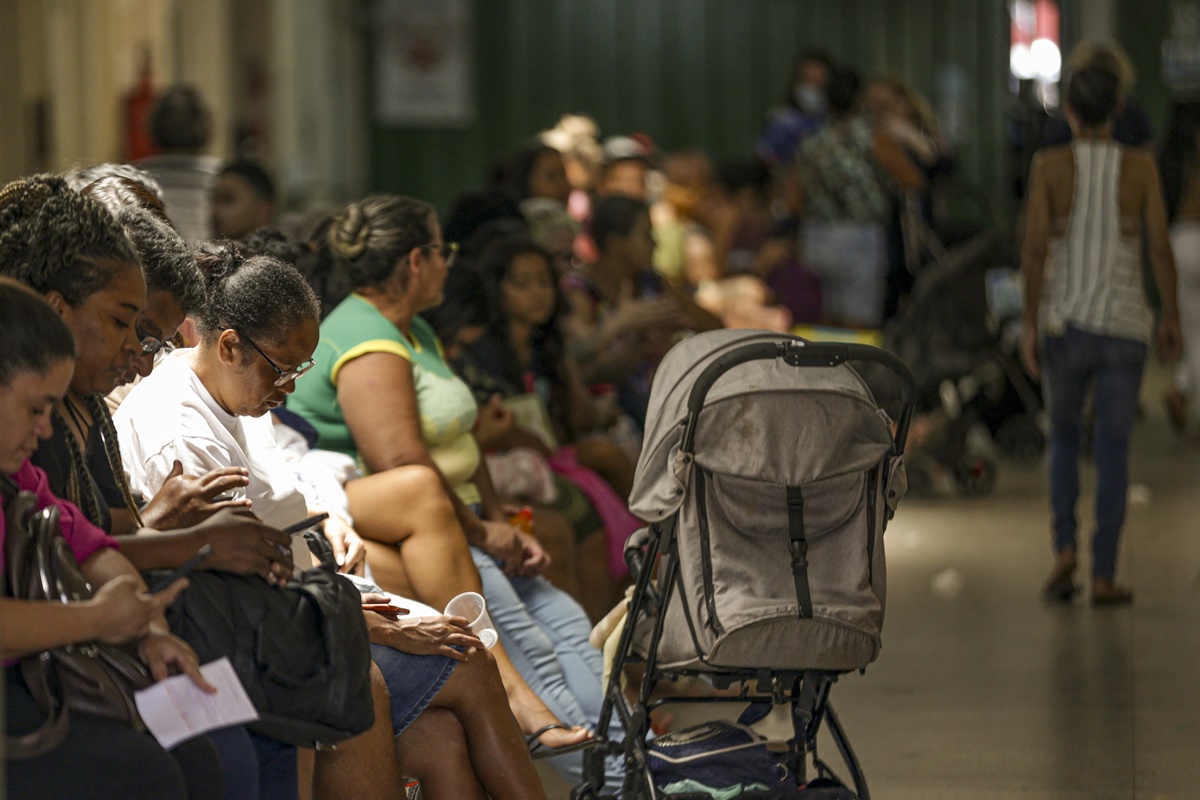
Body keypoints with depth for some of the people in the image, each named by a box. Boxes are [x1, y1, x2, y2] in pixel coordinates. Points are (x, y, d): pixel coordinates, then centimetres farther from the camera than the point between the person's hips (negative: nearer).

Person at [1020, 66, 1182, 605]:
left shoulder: (1049, 165, -5)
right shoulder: (1140, 166, -3)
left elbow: (1034, 247, -11)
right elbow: (1161, 248, -6)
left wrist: (1028, 324, -7)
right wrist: (1172, 319, 5)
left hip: (1064, 325, 0)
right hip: (1124, 327, 0)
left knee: (1064, 437, 19)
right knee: (1113, 451, 7)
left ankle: (1064, 549, 0)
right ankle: (1103, 575, 1)